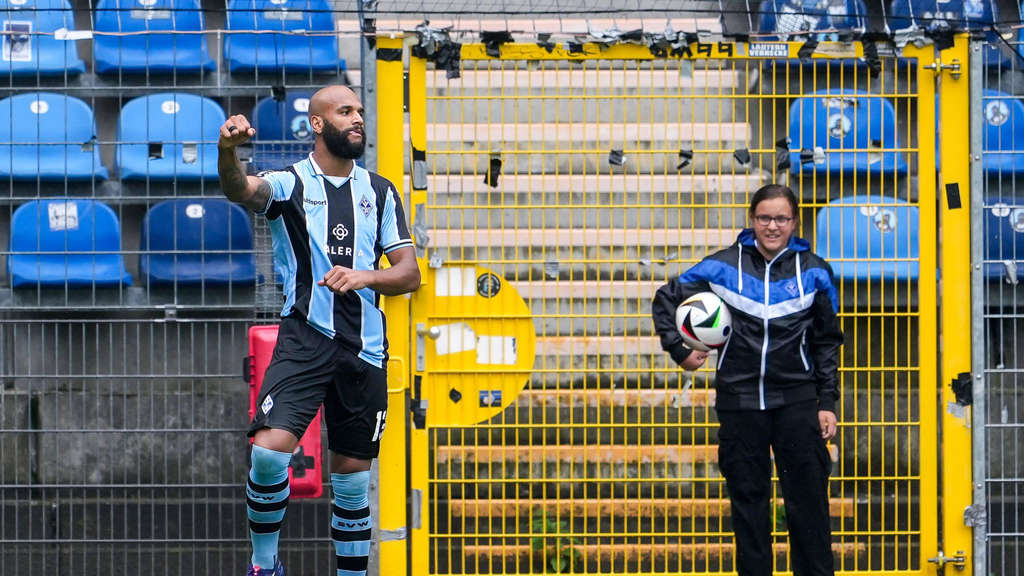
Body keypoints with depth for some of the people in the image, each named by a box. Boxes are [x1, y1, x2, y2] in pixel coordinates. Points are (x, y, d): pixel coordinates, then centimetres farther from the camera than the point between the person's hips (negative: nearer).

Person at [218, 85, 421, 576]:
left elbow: (409, 274, 10)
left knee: (352, 476, 8)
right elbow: (242, 190, -21)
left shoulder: (380, 192, 13)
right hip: (304, 337, -3)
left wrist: (363, 277, -12)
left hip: (364, 349, 3)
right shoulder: (290, 183, 2)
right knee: (270, 448, -21)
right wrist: (228, 151, -44)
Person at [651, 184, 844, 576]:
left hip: (797, 400, 0)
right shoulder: (724, 267, 0)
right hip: (739, 400, 0)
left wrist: (827, 403, 3)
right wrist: (679, 350, 5)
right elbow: (666, 300, 13)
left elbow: (827, 342, 8)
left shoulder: (813, 271, 3)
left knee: (808, 498, -3)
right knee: (748, 499, 5)